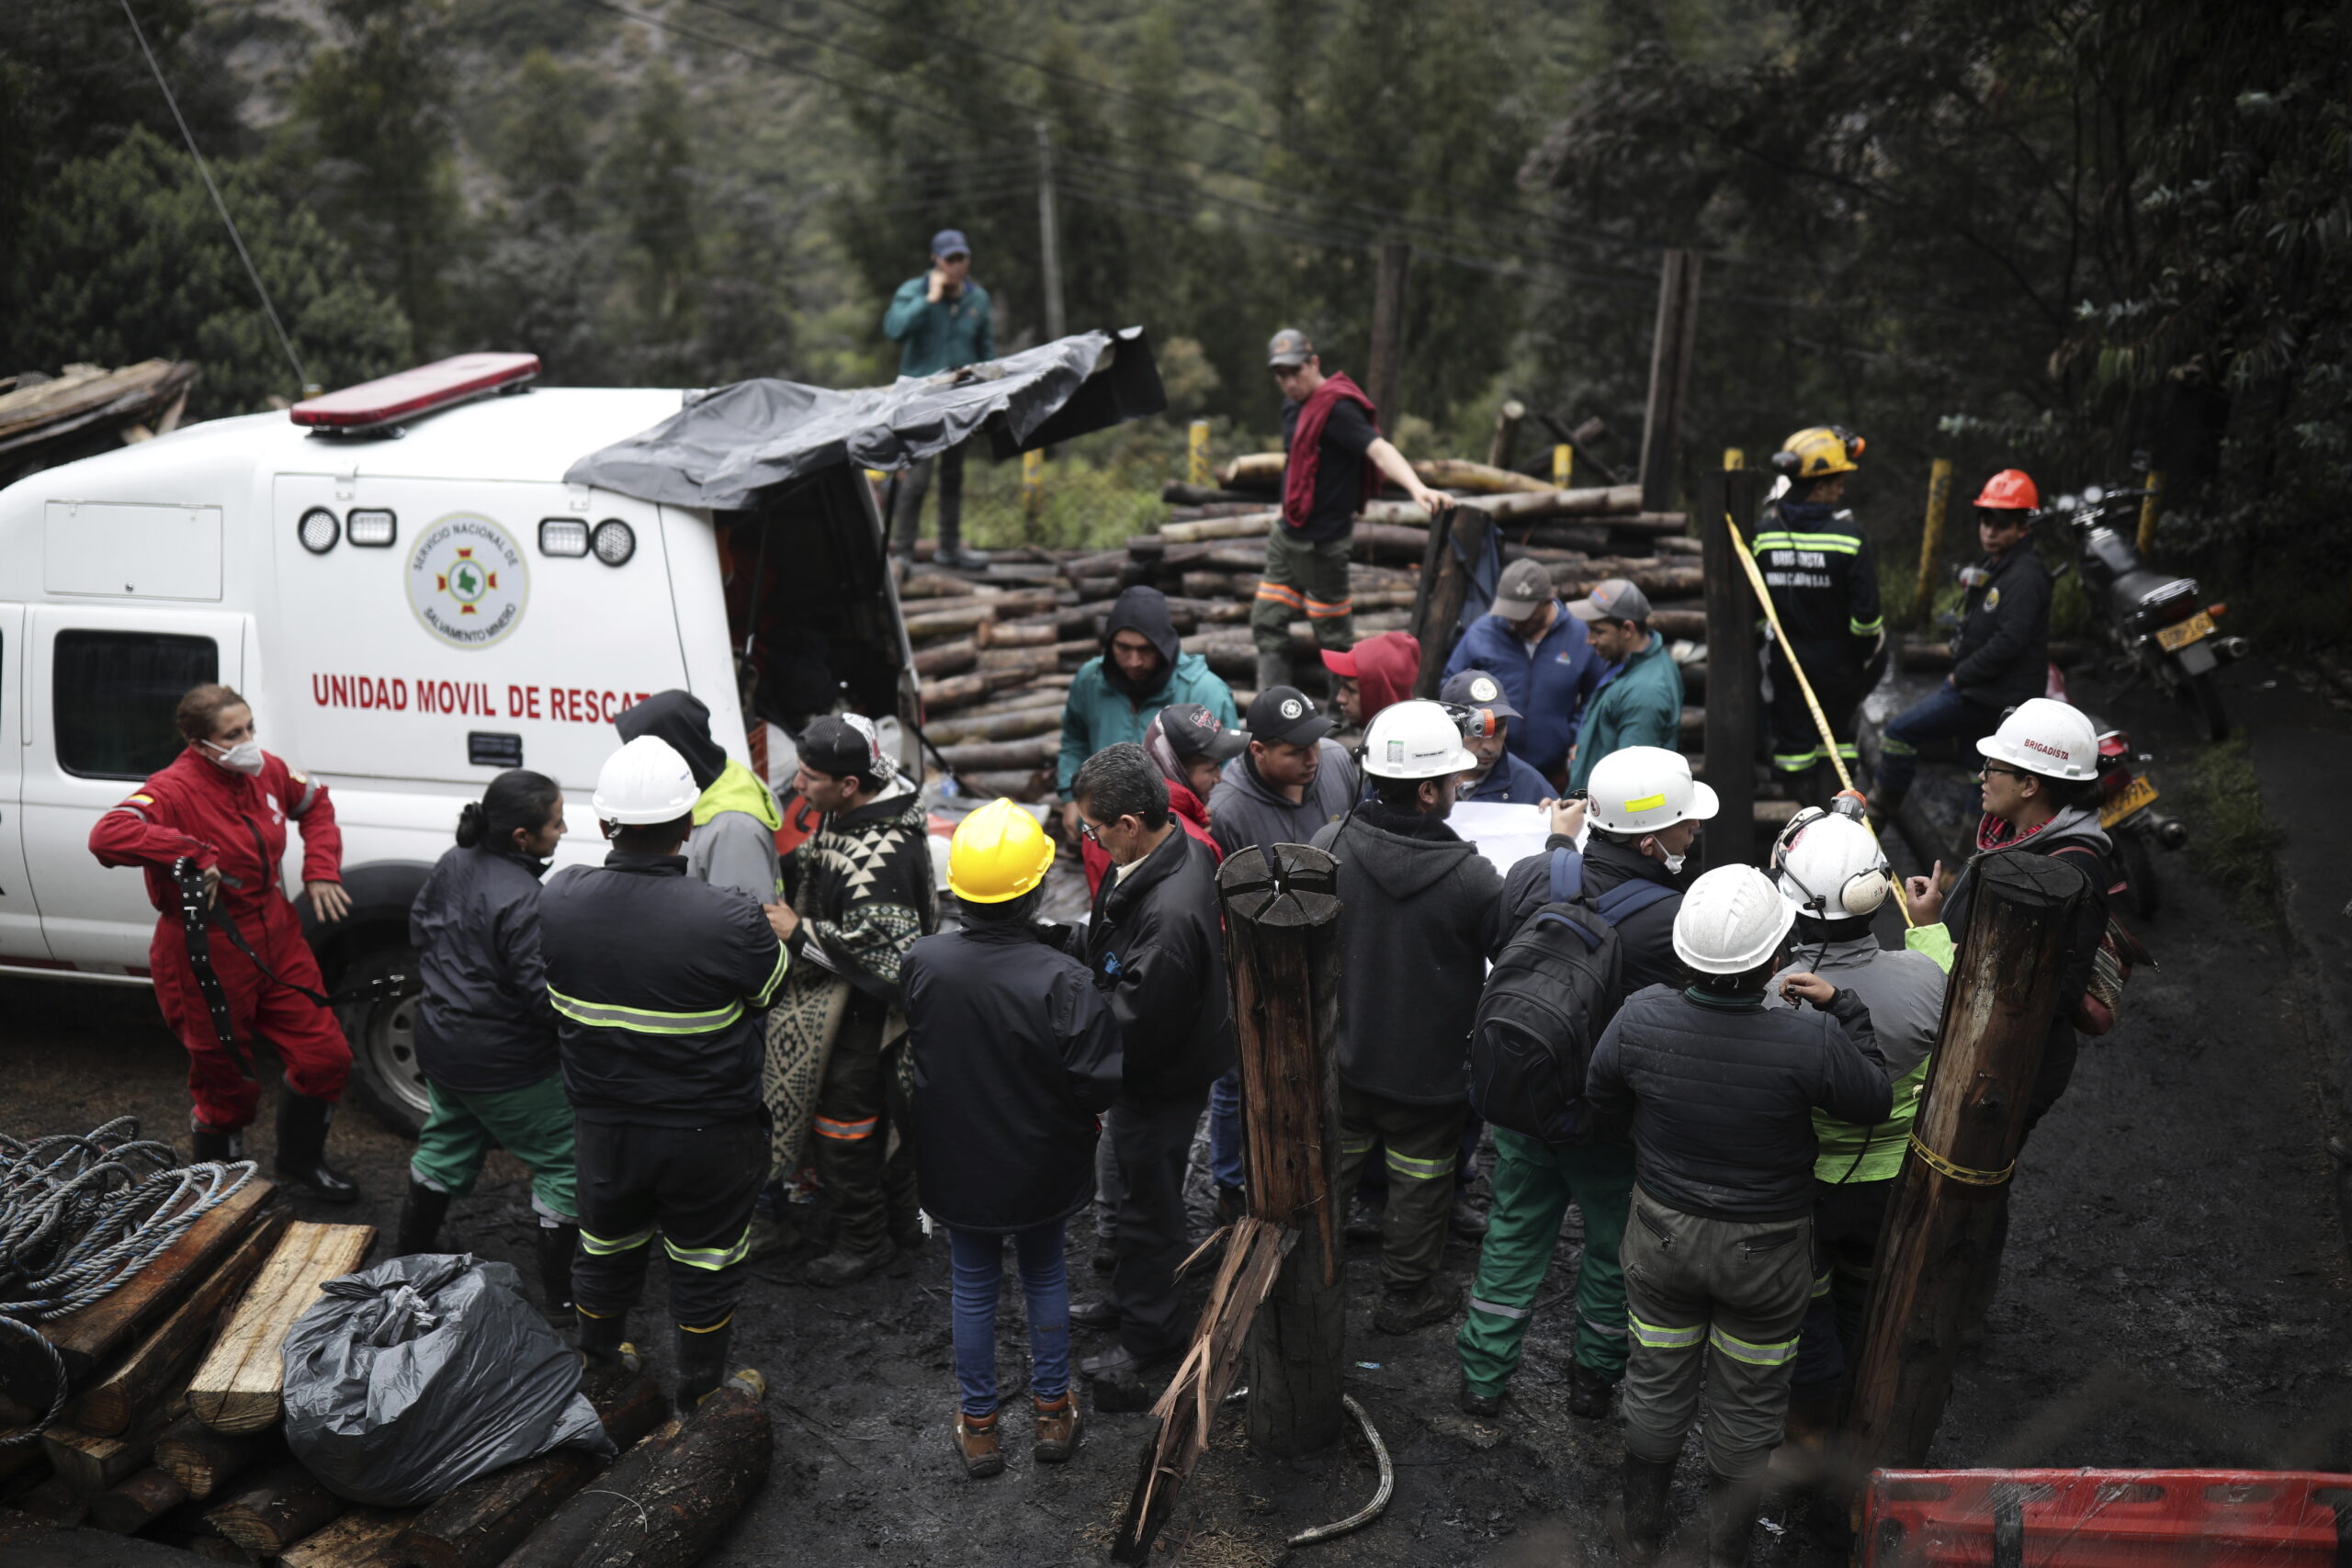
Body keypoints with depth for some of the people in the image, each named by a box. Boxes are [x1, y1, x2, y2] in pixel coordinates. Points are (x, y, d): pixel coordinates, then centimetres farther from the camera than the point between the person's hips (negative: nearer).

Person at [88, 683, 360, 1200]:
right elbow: (107, 836, -39)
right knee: (227, 1084, 8)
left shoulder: (266, 772, -1)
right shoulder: (174, 789, -22)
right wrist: (193, 854, -37)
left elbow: (315, 803, 20)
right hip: (207, 961, -6)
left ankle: (301, 1161, 36)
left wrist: (320, 870, 8)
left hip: (277, 943, 7)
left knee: (325, 1056, 10)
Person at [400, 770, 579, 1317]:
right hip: (505, 1066, -9)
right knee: (564, 1163, 6)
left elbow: (419, 930, 13)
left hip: (441, 1042, 9)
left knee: (447, 1145, 28)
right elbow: (546, 998, -28)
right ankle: (562, 1294, 13)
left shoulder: (451, 865, -3)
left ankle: (407, 1260, 42)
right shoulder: (522, 902, -30)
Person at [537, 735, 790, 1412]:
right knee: (705, 1266, 18)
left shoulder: (558, 897, -15)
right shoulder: (729, 920, -30)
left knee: (606, 1250, 26)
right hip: (707, 1134, -4)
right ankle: (700, 1400, 35)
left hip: (602, 1123, 4)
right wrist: (774, 931, 11)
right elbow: (773, 989, -10)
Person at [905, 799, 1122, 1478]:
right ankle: (1053, 1413, 35)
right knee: (1045, 1276, 22)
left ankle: (978, 1425, 33)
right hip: (1040, 1167, -2)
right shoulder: (1061, 980, -28)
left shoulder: (921, 963, -18)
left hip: (955, 1165, 2)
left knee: (974, 1287, 19)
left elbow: (907, 1048, 0)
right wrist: (1075, 1116, -1)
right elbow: (1099, 1085, -23)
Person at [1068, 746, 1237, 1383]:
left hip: (1159, 1081, -9)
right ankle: (1127, 1298, 50)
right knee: (1139, 1192, 28)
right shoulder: (1183, 848, -8)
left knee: (1150, 1204, 13)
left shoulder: (1171, 913, -39)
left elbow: (1136, 1022, -30)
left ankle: (1149, 1330, 35)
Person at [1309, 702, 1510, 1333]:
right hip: (1428, 1072, -3)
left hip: (1340, 1059, 4)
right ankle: (1405, 1297, 36)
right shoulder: (1470, 877, -26)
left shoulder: (1329, 846, -15)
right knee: (1419, 1185, 18)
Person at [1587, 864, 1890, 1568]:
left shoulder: (1640, 1019, -22)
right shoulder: (1809, 1042, -30)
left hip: (1663, 1234, 2)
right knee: (1748, 1402, 20)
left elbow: (1601, 1095, -3)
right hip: (1765, 1252, -2)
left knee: (1657, 1381, 23)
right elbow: (1874, 1101, -10)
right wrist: (1842, 1007, -4)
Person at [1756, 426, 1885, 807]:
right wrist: (1870, 650, 2)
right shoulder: (1848, 535, -16)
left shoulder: (1764, 532, -7)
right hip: (1837, 660, -2)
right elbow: (1865, 610, -15)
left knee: (1793, 740, 12)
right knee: (1837, 733, 17)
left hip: (1785, 660, 2)